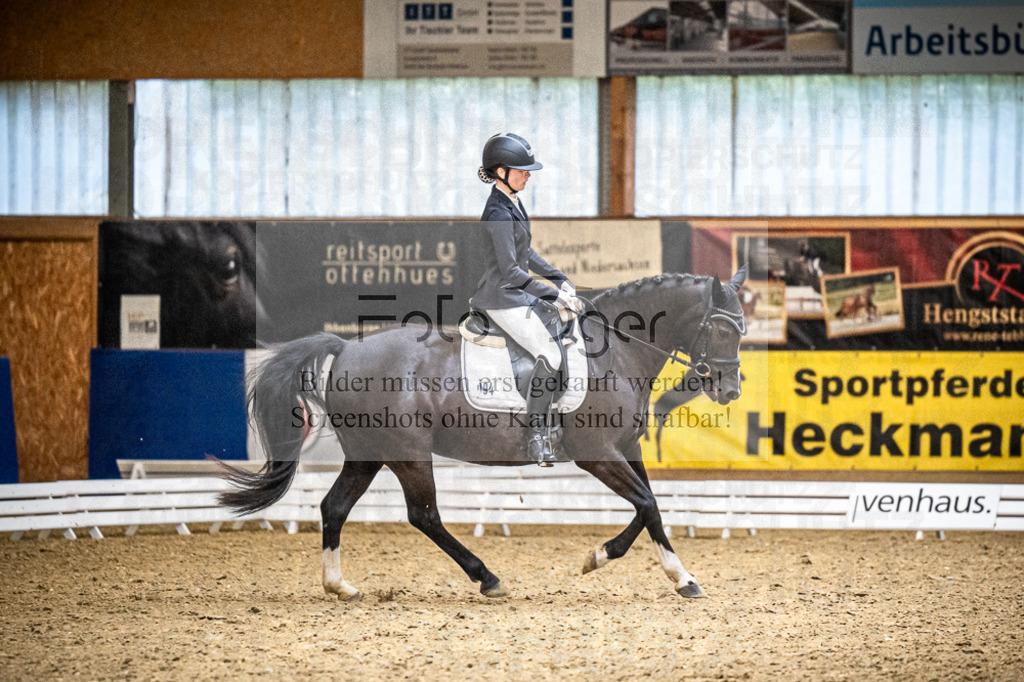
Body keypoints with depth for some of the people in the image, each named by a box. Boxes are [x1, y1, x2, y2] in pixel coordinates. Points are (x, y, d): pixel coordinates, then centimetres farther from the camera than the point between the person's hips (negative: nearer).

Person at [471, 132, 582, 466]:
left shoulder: (513, 203, 9)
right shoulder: (499, 213, -22)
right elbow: (510, 272, -25)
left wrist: (559, 279, 14)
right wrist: (555, 295, -23)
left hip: (521, 293, 11)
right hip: (503, 299, -11)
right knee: (549, 356, -22)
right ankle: (535, 438, -16)